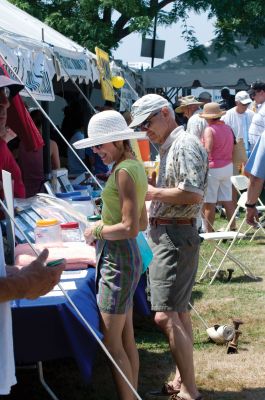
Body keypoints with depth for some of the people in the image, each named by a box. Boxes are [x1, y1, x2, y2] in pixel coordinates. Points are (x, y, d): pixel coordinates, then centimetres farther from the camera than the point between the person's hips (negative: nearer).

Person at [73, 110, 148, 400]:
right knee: (126, 338, 16)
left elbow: (130, 227, -23)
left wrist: (98, 231, -10)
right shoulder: (135, 167, 10)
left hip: (118, 261, -10)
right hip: (126, 257, 10)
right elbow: (142, 223, 17)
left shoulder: (124, 172, -19)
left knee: (112, 342, -3)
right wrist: (105, 227, 9)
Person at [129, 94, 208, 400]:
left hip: (176, 236, -11)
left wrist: (154, 192, -14)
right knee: (179, 311, 17)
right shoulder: (168, 148, 17)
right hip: (166, 234, 11)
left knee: (165, 316, -16)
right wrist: (152, 194, 9)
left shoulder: (184, 145, -14)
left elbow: (193, 193, -24)